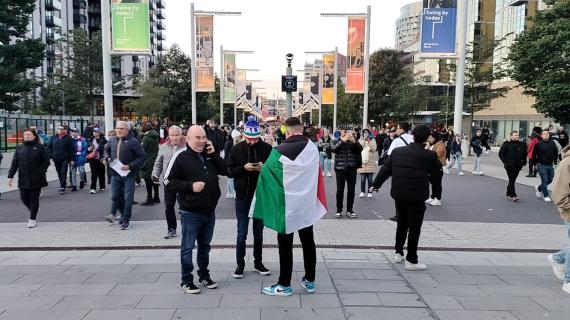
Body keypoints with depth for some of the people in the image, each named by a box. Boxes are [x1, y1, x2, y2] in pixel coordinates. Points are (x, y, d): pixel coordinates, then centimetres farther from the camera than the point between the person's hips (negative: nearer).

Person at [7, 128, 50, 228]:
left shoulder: (39, 147, -1)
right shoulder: (20, 148, 9)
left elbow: (46, 161, 0)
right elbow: (14, 163, 8)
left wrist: (41, 171, -11)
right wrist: (10, 176, 2)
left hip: (36, 179, -3)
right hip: (23, 179, 4)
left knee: (34, 199, 2)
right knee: (24, 198, 6)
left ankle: (32, 219, 13)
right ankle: (32, 211, 33)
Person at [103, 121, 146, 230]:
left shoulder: (133, 141, -10)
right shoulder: (112, 140, 7)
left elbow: (142, 157, -11)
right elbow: (107, 150, 27)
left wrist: (130, 166, -18)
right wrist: (106, 158, 7)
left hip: (128, 174, -4)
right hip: (115, 173, 5)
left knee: (127, 198, 2)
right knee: (115, 197, 9)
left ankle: (126, 220, 13)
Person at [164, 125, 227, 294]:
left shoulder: (209, 155, 9)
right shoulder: (181, 157, -11)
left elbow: (225, 170, 3)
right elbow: (168, 182, -12)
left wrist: (214, 154, -7)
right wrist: (190, 186, -22)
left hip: (209, 211, 6)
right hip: (190, 212, -6)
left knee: (205, 245, 18)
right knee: (187, 247, 5)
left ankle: (204, 275, 33)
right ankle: (186, 280, 18)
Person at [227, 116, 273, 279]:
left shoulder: (267, 148, -3)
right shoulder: (236, 149, -2)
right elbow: (230, 172, -2)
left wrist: (264, 168, -19)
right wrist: (244, 168, -19)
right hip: (242, 197, 0)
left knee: (258, 233, 13)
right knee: (242, 234, 5)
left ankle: (258, 263, 28)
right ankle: (240, 264, 20)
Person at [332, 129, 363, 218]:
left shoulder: (354, 141, 6)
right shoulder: (338, 141, 3)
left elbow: (360, 149, -8)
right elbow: (334, 149, -15)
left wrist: (354, 141, -25)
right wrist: (342, 141, -25)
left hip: (351, 168, 2)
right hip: (340, 168, -1)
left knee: (351, 190, 4)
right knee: (340, 190, 3)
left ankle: (349, 210, 15)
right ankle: (339, 210, 14)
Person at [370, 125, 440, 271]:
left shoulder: (397, 151, 2)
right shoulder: (429, 155, -10)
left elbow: (385, 170, 5)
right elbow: (435, 171, 6)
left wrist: (376, 185, 15)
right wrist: (439, 159, 22)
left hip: (399, 194, 5)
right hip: (417, 196, -4)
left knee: (402, 224, 21)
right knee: (414, 227, 5)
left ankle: (398, 253, 31)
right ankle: (411, 260, 11)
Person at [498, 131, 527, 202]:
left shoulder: (521, 144, 8)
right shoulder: (506, 144, -5)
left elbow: (524, 154, 21)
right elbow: (501, 153, -3)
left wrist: (524, 161, 10)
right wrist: (505, 162, -11)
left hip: (517, 166, 4)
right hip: (509, 166, -4)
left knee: (512, 180, 12)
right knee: (511, 180, -10)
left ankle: (508, 194, 24)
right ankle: (513, 196, -10)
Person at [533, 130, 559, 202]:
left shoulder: (553, 143, 3)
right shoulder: (538, 144, -8)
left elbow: (556, 153, 13)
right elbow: (534, 155, 0)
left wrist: (554, 162, 9)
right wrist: (536, 163, 0)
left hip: (550, 165, 5)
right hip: (541, 166, -4)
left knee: (550, 180, 11)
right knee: (544, 180, -5)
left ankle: (539, 188, 34)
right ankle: (546, 196, 4)